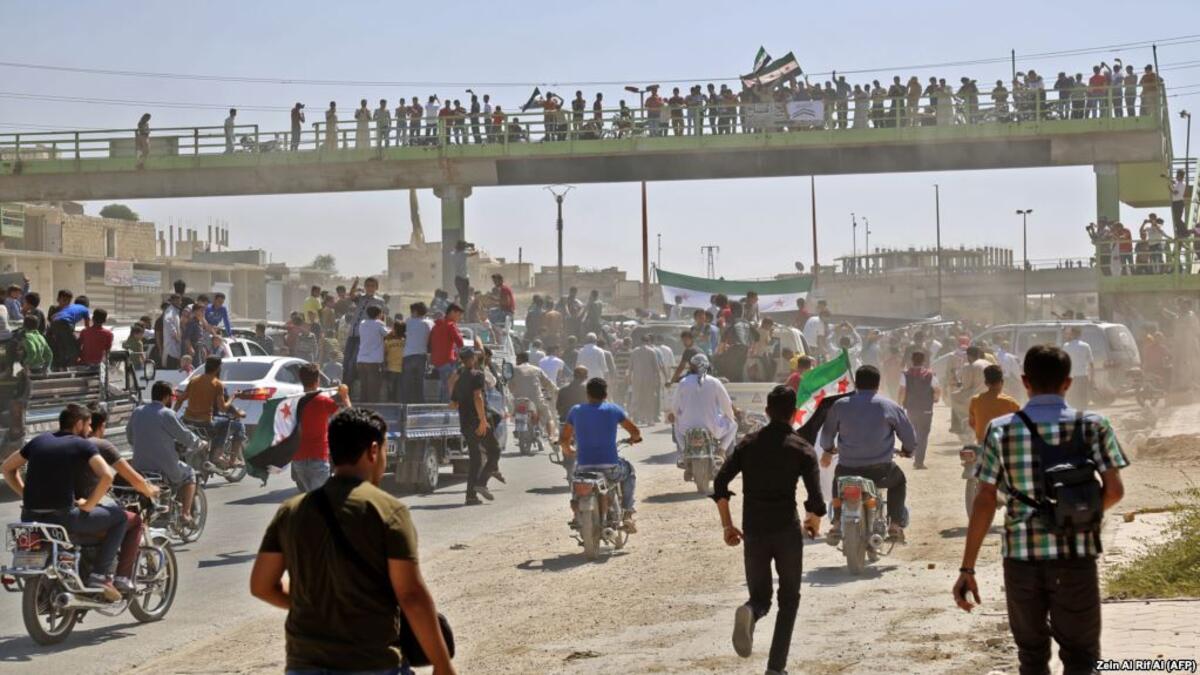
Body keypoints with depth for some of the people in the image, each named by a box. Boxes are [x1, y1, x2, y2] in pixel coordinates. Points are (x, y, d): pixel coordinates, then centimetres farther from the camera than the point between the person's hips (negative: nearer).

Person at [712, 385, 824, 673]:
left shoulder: (748, 443, 7)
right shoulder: (802, 449, -2)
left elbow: (720, 483, -1)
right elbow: (816, 501, -9)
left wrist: (727, 525, 6)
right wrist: (813, 522, 12)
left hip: (753, 531, 2)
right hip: (787, 530, -2)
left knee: (760, 596, 15)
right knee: (789, 600, 14)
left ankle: (750, 613, -22)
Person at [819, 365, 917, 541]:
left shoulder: (839, 405, 1)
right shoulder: (890, 407, -1)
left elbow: (827, 433, 14)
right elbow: (909, 436, 8)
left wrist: (828, 450, 35)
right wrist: (907, 450, 31)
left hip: (848, 469, 1)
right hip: (880, 470, -1)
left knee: (838, 479, 36)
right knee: (899, 481, 31)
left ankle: (837, 523, 25)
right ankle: (895, 525, 19)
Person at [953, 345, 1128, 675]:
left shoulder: (1001, 430, -1)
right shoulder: (1093, 426, -2)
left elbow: (985, 501, -4)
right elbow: (1114, 490, -5)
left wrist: (967, 568, -2)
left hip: (1021, 559, 1)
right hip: (1076, 560, -1)